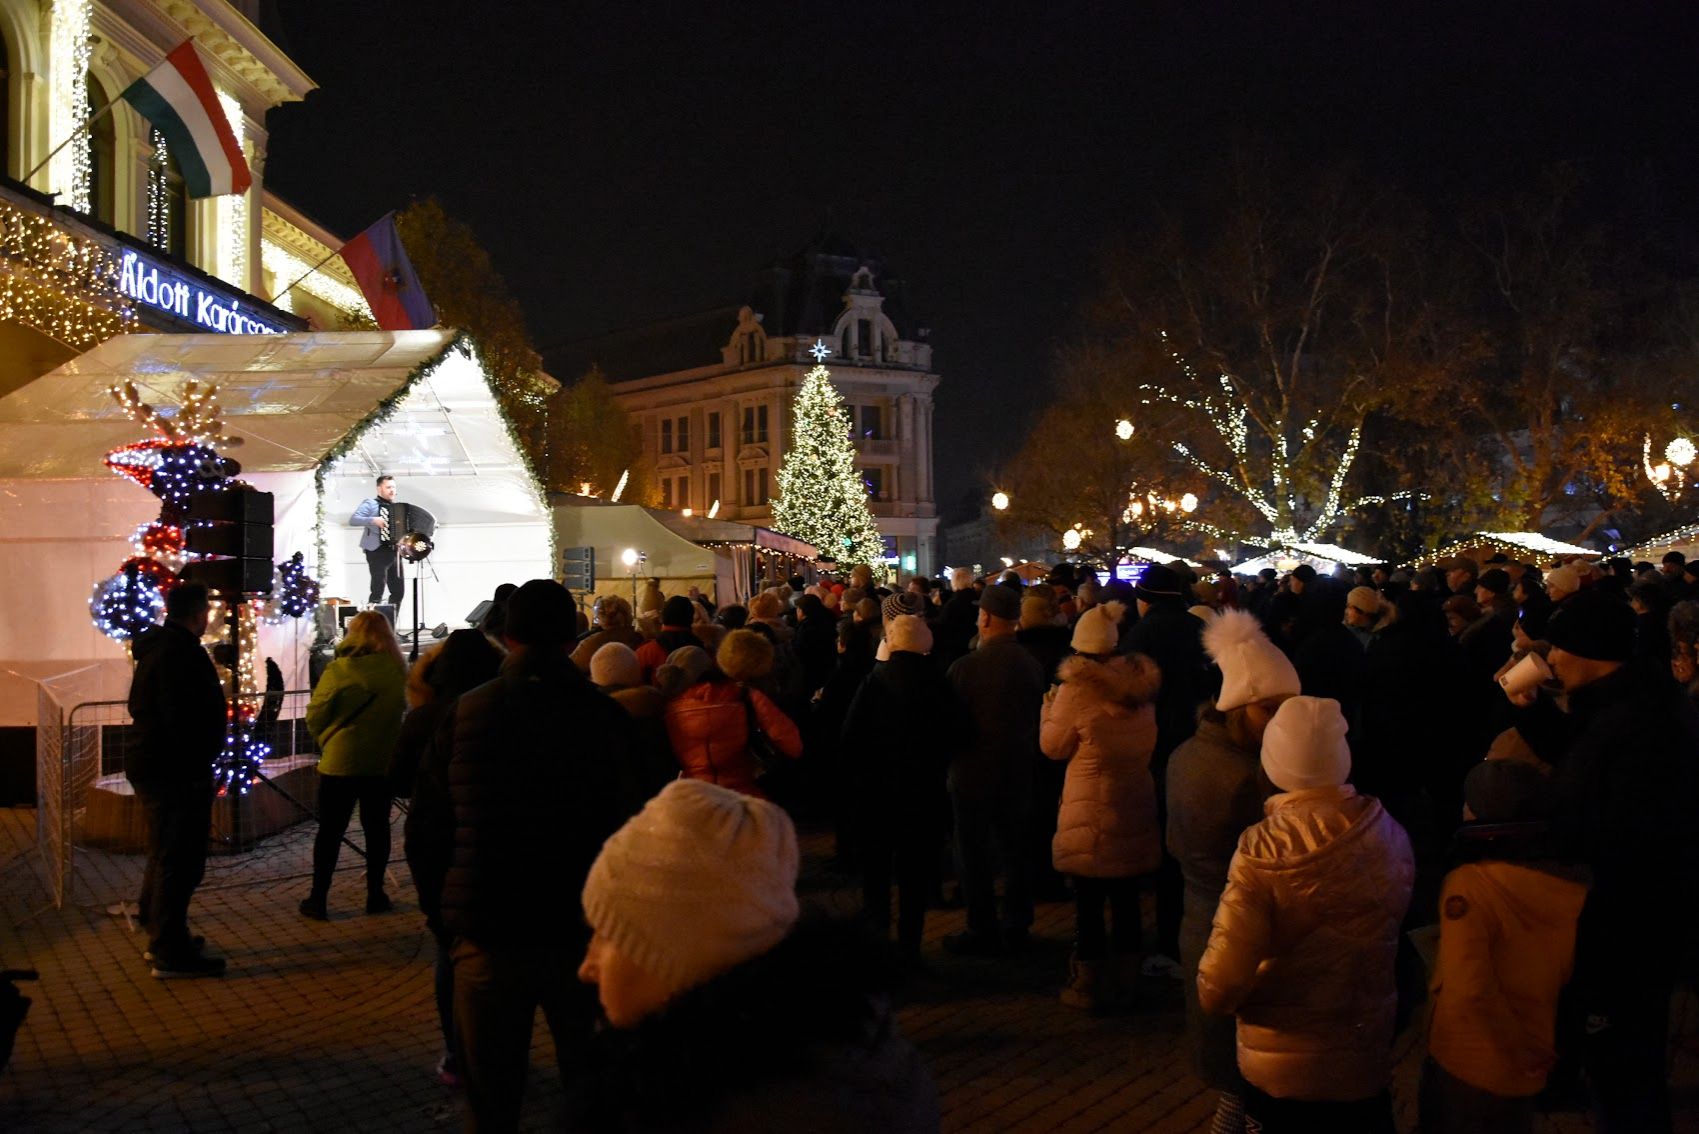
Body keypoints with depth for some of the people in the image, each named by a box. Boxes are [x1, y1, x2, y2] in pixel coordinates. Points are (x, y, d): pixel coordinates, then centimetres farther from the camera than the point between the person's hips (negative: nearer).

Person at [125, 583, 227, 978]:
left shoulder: (155, 648, 14)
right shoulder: (181, 653, -19)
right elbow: (184, 719, -27)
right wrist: (197, 769, -20)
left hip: (152, 767, 11)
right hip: (177, 772, -11)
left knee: (165, 853, 20)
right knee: (180, 860, -5)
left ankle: (160, 936, 32)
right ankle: (171, 952, 0)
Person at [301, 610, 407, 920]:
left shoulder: (338, 671, -14)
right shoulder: (399, 671, -7)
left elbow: (315, 716, -7)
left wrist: (325, 741, 11)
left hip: (340, 761, -2)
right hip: (383, 762, 2)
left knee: (330, 830, 8)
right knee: (376, 827, 14)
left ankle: (317, 899, 12)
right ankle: (375, 894, 18)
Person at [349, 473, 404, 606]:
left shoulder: (396, 507, 22)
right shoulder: (370, 503, 2)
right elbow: (353, 520, -10)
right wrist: (373, 520, -23)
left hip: (394, 552, 7)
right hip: (378, 551, -7)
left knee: (398, 590, 5)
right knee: (378, 590, -16)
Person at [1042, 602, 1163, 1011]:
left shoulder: (1077, 689, -15)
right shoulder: (1142, 683, 3)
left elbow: (1053, 746, -5)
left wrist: (1049, 706, 11)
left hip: (1091, 814, -6)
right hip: (1136, 808, 6)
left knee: (1088, 902, 4)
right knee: (1127, 898, 14)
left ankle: (1088, 986, 13)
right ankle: (1123, 980, 24)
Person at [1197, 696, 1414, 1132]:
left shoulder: (1262, 850, -25)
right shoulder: (1390, 837, -14)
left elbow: (1221, 984, -26)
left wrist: (1213, 994, -5)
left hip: (1279, 1068, -3)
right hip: (1366, 1061, 3)